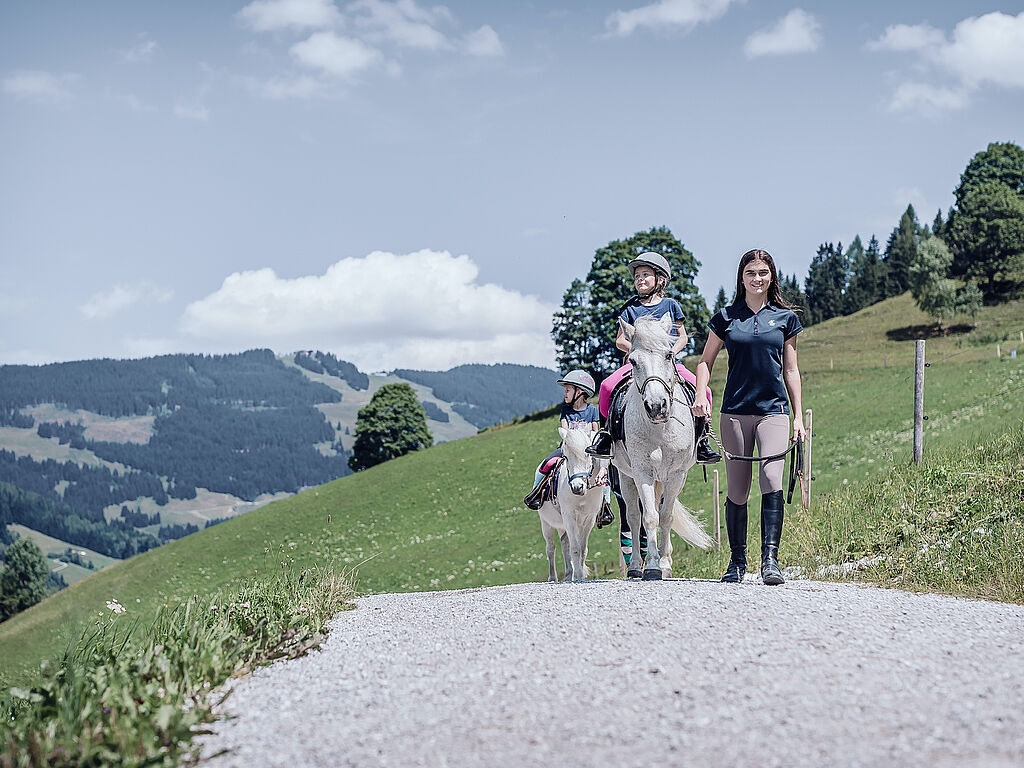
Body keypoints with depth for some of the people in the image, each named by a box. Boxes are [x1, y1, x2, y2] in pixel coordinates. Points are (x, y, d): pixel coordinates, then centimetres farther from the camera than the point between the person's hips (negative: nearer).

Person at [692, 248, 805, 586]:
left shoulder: (785, 318, 9)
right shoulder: (726, 317, 8)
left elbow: (791, 371, 12)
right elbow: (706, 362, 13)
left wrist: (798, 417, 8)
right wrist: (700, 396, -4)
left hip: (774, 410, -1)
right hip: (735, 412, 1)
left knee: (772, 481, -18)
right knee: (737, 491, 3)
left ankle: (770, 559, -19)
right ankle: (737, 561, 16)